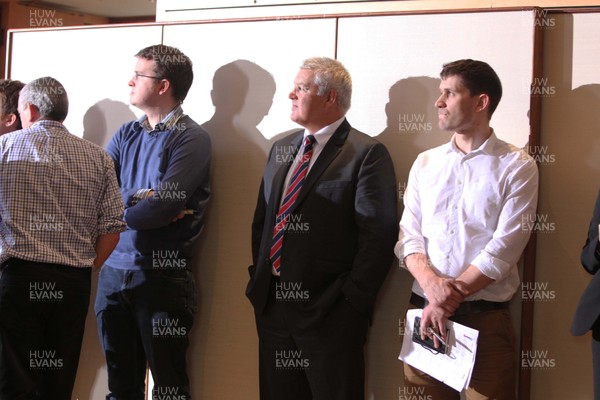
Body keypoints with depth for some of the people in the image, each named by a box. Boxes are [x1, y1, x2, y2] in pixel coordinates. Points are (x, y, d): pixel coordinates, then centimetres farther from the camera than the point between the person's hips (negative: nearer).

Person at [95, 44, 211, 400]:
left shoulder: (191, 138, -8)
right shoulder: (127, 134, 12)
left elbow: (164, 206, -18)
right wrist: (140, 205, -13)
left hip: (163, 276, -6)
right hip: (114, 272, 6)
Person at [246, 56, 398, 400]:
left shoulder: (367, 153, -8)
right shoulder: (281, 148, 15)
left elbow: (379, 234, -14)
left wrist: (352, 301, -15)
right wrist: (258, 279, 9)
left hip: (329, 313, -7)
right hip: (272, 305, 7)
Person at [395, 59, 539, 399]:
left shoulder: (518, 167, -2)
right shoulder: (425, 163, 11)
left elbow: (505, 246, -10)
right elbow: (409, 234, 6)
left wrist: (448, 298, -13)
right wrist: (431, 283, -14)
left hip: (487, 319, -4)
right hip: (423, 311, 4)